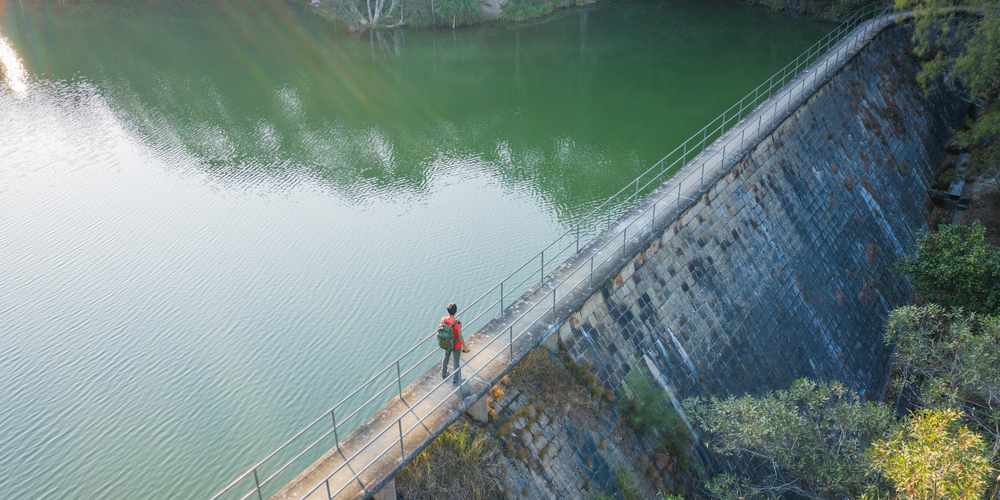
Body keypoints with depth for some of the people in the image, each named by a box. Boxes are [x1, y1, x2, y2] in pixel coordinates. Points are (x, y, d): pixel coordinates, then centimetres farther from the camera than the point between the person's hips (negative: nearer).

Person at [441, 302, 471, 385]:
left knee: (446, 357, 30)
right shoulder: (457, 324, -35)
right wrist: (465, 347, -8)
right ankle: (455, 380, 35)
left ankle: (444, 374, 53)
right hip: (456, 346, -4)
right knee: (456, 362, 16)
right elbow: (460, 337, -24)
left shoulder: (443, 320, -21)